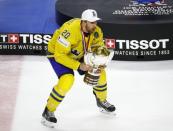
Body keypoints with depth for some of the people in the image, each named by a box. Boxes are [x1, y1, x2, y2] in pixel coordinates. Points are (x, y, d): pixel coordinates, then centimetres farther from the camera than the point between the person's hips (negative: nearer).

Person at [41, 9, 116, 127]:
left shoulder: (96, 31, -19)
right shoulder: (70, 31, -39)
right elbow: (60, 55, -35)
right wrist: (79, 66, -35)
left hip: (78, 54, 7)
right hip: (58, 54, -7)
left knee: (100, 72, 3)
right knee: (67, 80, -27)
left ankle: (102, 100, 31)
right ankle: (48, 111, -11)